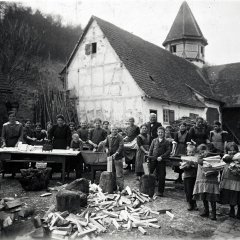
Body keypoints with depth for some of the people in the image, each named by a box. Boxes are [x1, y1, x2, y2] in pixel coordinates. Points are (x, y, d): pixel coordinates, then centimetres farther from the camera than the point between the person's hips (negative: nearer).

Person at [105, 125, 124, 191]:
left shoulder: (120, 137, -8)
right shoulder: (108, 137, 10)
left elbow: (121, 146, -20)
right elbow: (106, 145, 23)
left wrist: (116, 153, -32)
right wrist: (107, 149, 1)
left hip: (118, 157, -5)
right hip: (110, 157, 6)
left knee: (119, 174, -6)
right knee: (112, 173, 13)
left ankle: (121, 188, 0)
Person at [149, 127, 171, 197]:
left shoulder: (166, 142, 5)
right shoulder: (154, 140, 12)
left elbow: (168, 151, -3)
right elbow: (151, 149, 10)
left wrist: (162, 157, -14)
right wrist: (149, 157, -1)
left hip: (161, 161, -2)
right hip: (153, 160, 2)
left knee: (161, 176, 2)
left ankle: (160, 191, 14)